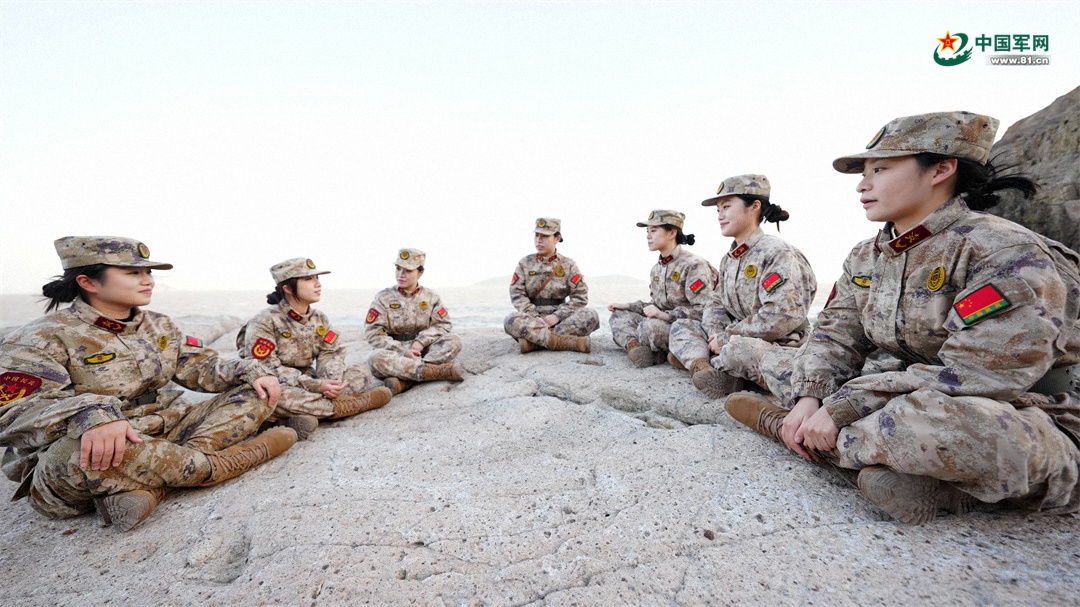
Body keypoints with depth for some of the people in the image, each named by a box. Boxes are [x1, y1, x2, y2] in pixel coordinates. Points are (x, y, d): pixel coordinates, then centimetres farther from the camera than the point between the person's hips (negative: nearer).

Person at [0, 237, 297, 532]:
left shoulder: (158, 326, 10)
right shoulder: (44, 338, -9)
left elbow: (200, 366, 10)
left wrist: (252, 371, -10)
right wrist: (93, 416, -42)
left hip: (164, 432, 6)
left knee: (256, 394, -8)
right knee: (79, 451, -42)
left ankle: (148, 484, -24)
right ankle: (220, 465, -20)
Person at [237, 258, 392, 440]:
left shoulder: (319, 319, 5)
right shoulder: (264, 323, -14)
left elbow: (331, 353, 0)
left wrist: (332, 381, -24)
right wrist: (316, 386, -30)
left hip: (310, 383, 6)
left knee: (363, 373, -10)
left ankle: (304, 414, -28)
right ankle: (342, 405, -23)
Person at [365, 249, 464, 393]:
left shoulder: (431, 297, 7)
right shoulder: (383, 297, 1)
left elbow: (443, 324, 0)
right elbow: (373, 333, -6)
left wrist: (421, 342, -17)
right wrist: (402, 351, -18)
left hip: (423, 350, 2)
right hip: (395, 351, -2)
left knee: (454, 341, -23)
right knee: (377, 358, -35)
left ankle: (404, 380, -36)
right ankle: (437, 371, -34)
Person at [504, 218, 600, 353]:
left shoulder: (568, 264, 5)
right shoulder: (525, 263, 6)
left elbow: (580, 296, -3)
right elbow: (517, 294, -2)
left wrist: (557, 316, -15)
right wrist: (535, 318, -16)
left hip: (560, 319, 1)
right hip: (532, 318, 0)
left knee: (590, 315, -27)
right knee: (511, 321, -32)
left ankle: (534, 340, -33)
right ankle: (568, 341, -36)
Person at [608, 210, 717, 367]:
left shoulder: (694, 265, -15)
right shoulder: (657, 268, 13)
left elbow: (705, 311, -22)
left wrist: (665, 315, -29)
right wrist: (627, 306, 10)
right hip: (663, 324, 9)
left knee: (649, 326, -36)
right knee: (618, 316, 0)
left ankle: (658, 354, -6)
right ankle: (634, 345, -27)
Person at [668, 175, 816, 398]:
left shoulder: (777, 252, -14)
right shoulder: (729, 259, 13)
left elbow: (783, 317, -24)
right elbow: (716, 303, 14)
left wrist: (727, 336, -19)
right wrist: (717, 334, -9)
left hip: (782, 348, -9)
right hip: (738, 340, 9)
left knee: (739, 348, -40)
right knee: (681, 326, 1)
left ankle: (695, 361, -10)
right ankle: (706, 371, -26)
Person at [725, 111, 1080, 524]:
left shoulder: (1005, 253, -19)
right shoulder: (864, 258, 4)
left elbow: (969, 377, -28)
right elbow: (834, 337, 0)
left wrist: (839, 410, -29)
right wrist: (808, 399, -20)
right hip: (914, 402, 7)